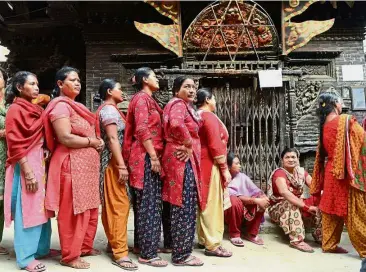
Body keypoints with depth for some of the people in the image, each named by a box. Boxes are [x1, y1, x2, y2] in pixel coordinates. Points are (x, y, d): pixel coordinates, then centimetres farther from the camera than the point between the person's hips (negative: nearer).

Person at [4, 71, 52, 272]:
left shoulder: (36, 109, 13)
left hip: (41, 162, 8)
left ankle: (41, 248, 28)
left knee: (40, 208, 14)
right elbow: (15, 145, -14)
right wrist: (28, 172, -19)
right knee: (27, 209, 0)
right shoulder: (15, 110, -9)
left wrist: (43, 162, 9)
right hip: (26, 165, -7)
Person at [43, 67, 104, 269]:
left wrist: (97, 142, 6)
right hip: (72, 164, -9)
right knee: (73, 211, 0)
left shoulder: (76, 105, 17)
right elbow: (65, 138, -23)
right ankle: (70, 256, 14)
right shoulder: (60, 106, -12)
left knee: (89, 208, 16)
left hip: (87, 164, 10)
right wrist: (92, 142, -12)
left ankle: (85, 246, 32)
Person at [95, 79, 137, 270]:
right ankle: (120, 252, -6)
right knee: (119, 205, -10)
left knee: (111, 205, 14)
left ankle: (113, 243, 24)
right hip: (113, 162, -10)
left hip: (112, 162, 10)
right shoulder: (109, 110, -10)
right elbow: (113, 139, -20)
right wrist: (121, 165, -24)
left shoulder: (107, 110, 20)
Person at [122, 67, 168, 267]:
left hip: (148, 155, 10)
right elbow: (142, 130, -19)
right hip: (146, 156, -10)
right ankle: (148, 253, -1)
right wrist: (153, 156, -20)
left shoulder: (148, 99, 21)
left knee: (144, 202, 13)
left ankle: (141, 244, 23)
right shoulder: (142, 98, -9)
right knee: (149, 203, -8)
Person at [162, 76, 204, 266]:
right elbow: (176, 124, -31)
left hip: (186, 159, 10)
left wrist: (190, 146, 12)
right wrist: (189, 144, -19)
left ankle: (181, 250, 23)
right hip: (182, 159, -10)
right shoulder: (178, 104, -10)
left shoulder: (185, 106, 22)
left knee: (184, 206, 13)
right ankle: (181, 255, 3)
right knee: (184, 206, -6)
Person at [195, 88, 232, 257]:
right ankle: (213, 245, 0)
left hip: (200, 164, 9)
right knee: (213, 204, -5)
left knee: (204, 202, 14)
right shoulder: (209, 116, -12)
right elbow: (215, 145, -19)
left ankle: (203, 239, 23)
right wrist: (225, 169, -15)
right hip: (211, 165, -9)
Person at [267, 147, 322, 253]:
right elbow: (284, 192, -37)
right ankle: (297, 240, -36)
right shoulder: (279, 173, -18)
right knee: (292, 205, -37)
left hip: (298, 205, 6)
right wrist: (306, 207, -40)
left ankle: (320, 235, -6)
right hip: (279, 209, -5)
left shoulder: (301, 172, 2)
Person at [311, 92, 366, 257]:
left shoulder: (324, 127, 9)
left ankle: (329, 244, 18)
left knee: (332, 209, 12)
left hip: (331, 172, 7)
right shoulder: (346, 121, -11)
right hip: (347, 172, -6)